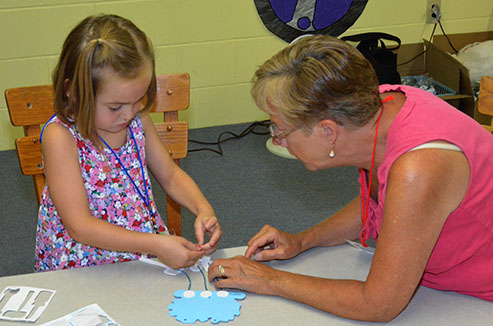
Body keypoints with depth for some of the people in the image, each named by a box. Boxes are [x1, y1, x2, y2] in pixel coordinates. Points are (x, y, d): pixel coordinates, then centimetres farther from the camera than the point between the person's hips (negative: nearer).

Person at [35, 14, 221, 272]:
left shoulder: (137, 119, -1)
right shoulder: (61, 136, -19)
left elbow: (170, 175, 12)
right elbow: (80, 225, -21)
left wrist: (203, 209, -7)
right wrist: (156, 245, -27)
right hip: (83, 266, -4)